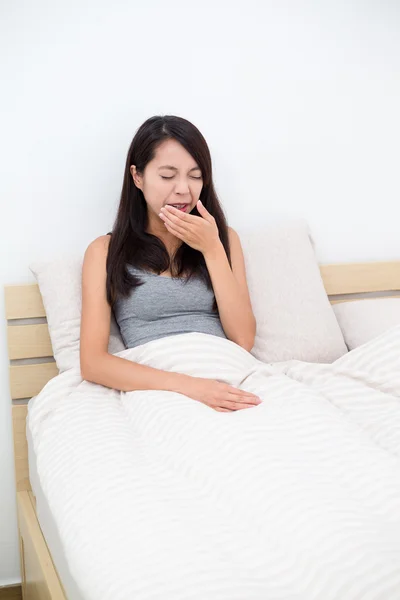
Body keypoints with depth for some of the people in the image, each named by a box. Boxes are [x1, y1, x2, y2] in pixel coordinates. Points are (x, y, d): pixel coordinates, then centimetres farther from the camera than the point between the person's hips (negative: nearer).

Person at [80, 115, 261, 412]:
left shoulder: (223, 237, 14)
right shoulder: (106, 251, 6)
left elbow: (243, 339, 4)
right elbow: (93, 362, -4)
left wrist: (212, 249, -3)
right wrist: (186, 385, -17)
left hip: (230, 379, 2)